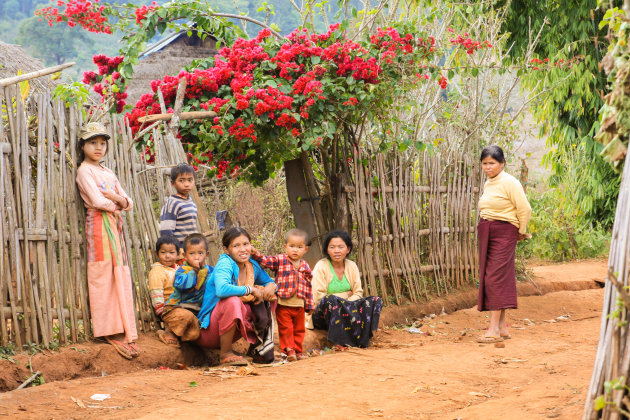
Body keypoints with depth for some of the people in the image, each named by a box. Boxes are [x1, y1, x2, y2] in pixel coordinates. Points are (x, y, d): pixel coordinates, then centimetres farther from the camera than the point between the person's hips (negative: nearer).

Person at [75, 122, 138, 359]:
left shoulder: (108, 173, 22)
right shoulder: (84, 171, -1)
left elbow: (127, 202, 15)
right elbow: (97, 201, -13)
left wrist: (117, 198, -6)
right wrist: (116, 205, 3)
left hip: (115, 224, 7)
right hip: (98, 224, -7)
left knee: (120, 276, 2)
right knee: (103, 276, -9)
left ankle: (125, 331, 1)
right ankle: (110, 331, -10)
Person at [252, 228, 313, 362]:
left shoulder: (305, 267, 8)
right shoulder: (280, 260, -2)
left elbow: (308, 287, 12)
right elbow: (266, 261, -12)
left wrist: (309, 305, 12)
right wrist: (256, 255, -31)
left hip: (299, 305, 4)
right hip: (283, 304, -4)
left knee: (299, 329, 13)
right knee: (285, 329, -2)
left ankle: (298, 350, 25)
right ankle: (289, 350, 4)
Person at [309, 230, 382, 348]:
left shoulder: (351, 266, 9)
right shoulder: (321, 267, -7)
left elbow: (358, 293, 5)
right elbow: (319, 298, -14)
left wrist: (347, 304, -15)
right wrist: (341, 304, -19)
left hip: (347, 309, 5)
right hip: (323, 315, -5)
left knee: (376, 300, -12)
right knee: (331, 299, -38)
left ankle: (362, 337, -23)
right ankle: (342, 341, -35)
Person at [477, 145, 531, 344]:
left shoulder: (509, 182, -11)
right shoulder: (488, 184, 15)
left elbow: (524, 209, -12)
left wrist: (521, 232, -1)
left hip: (504, 233, -9)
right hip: (486, 234, 9)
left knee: (496, 278, -13)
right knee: (487, 278, 8)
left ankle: (494, 329, -15)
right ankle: (503, 327, 15)